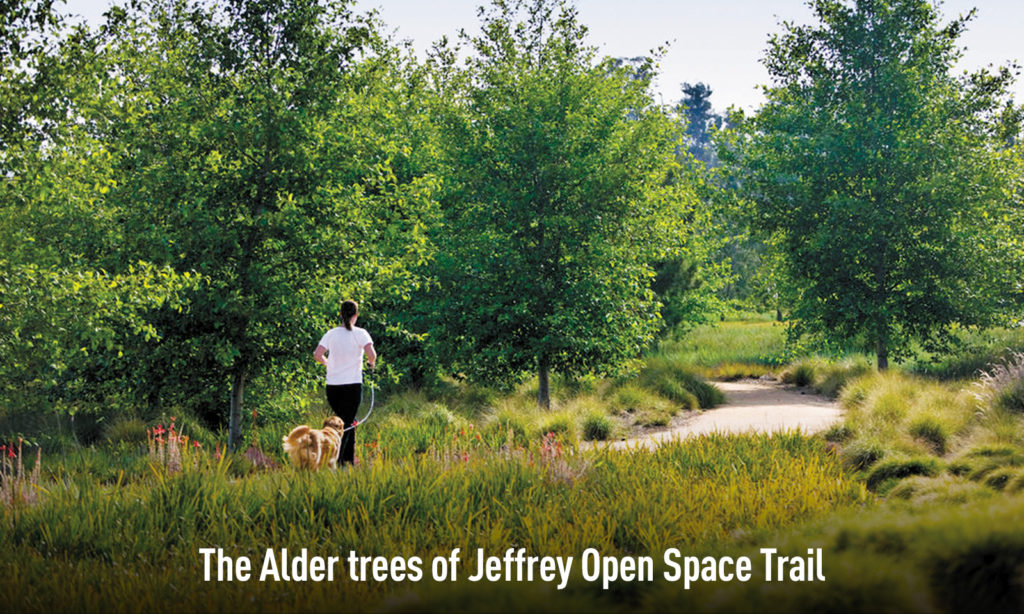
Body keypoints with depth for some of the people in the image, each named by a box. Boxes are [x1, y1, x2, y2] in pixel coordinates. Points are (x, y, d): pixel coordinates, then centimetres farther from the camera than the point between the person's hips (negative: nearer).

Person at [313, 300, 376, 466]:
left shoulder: (331, 334, 3)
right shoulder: (360, 333, -5)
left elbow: (317, 355, -5)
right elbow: (371, 354, -17)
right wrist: (371, 363, 6)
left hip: (332, 387, 4)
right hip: (353, 385, -4)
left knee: (348, 422, 21)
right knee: (346, 424, 0)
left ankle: (350, 458, 23)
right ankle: (336, 460, -12)